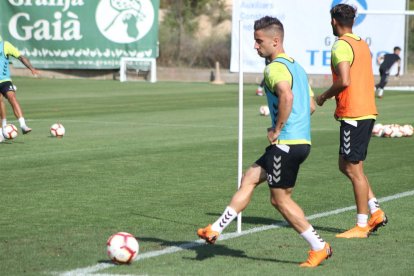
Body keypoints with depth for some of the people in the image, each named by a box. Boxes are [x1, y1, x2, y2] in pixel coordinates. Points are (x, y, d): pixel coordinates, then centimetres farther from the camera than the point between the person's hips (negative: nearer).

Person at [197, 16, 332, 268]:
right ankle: (216, 230, 18)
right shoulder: (296, 66, 18)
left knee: (281, 199, 0)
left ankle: (320, 248, 4)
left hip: (287, 143, -10)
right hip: (301, 140, 10)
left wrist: (277, 129, -20)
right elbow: (310, 105, 22)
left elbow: (287, 96, -32)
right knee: (250, 179, 14)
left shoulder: (275, 67, -12)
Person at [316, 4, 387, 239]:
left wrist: (324, 97, -6)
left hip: (353, 115, -9)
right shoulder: (363, 44, 16)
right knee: (346, 165, 17)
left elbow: (344, 81, -23)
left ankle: (362, 225, 1)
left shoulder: (341, 46, -12)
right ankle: (376, 212, 13)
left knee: (354, 169, -3)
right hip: (368, 111, 9)